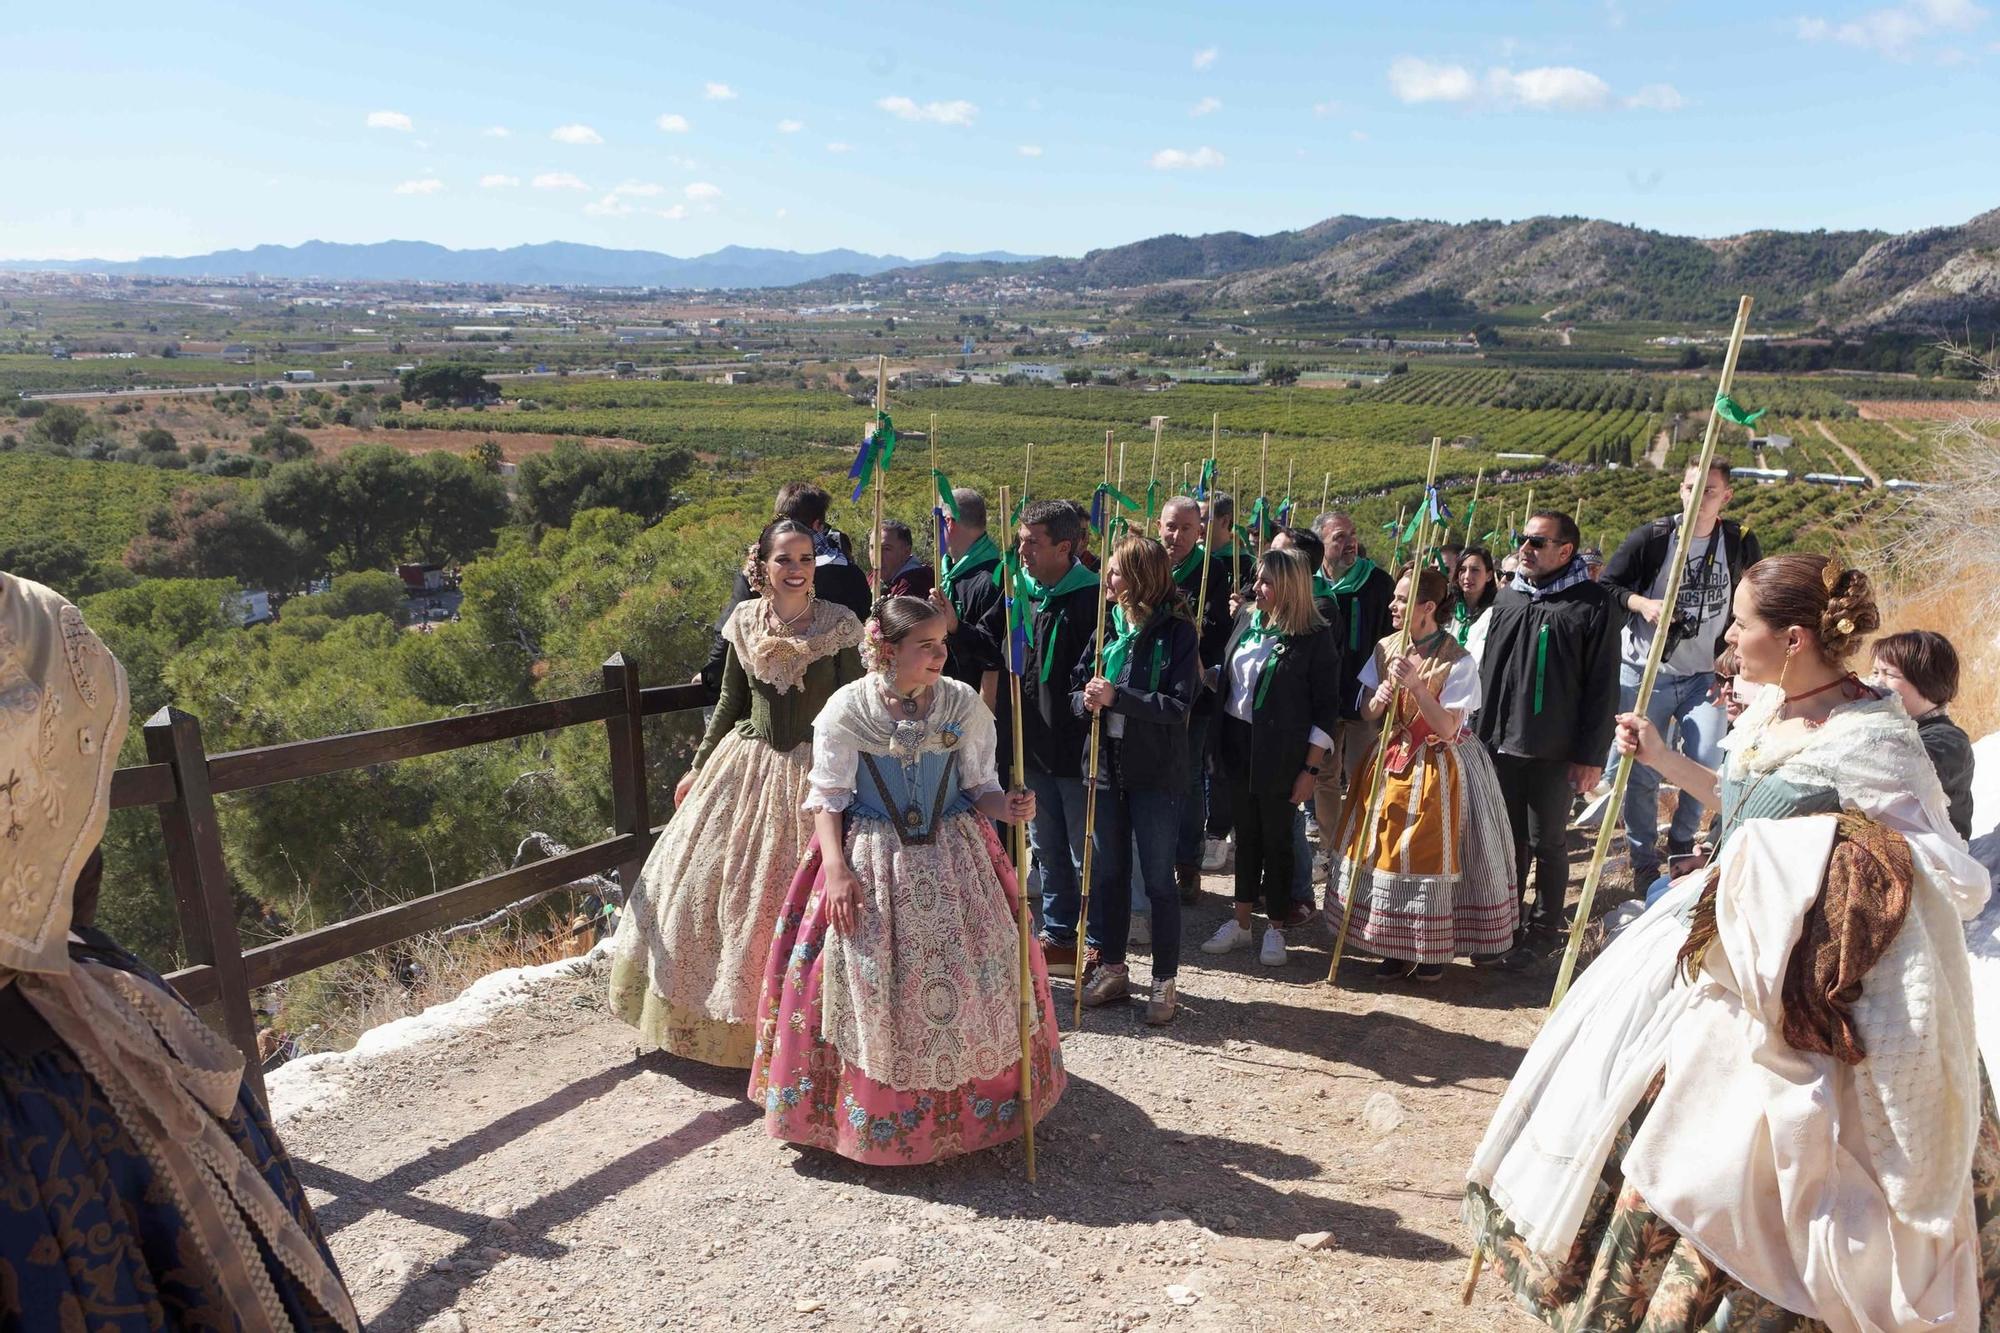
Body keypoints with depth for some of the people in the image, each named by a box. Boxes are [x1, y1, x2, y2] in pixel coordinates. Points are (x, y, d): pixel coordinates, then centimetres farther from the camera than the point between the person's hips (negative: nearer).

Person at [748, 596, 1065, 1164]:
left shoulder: (963, 704, -3)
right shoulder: (846, 708, -8)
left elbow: (980, 787, 4)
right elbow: (826, 797, -4)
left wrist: (1008, 808, -17)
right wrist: (836, 869, -15)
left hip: (953, 861, 2)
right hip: (870, 862, -2)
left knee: (966, 979, 6)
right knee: (869, 985, 3)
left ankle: (968, 1101, 28)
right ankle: (872, 1111, 24)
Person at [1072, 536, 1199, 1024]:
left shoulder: (1176, 632, -10)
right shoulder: (1106, 627, 6)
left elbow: (1178, 705, -17)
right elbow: (1076, 688, 8)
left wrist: (1116, 697, -25)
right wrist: (1086, 700, -15)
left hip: (1155, 773, -5)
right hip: (1107, 766, 5)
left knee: (1157, 879, 4)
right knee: (1109, 873, 15)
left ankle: (1165, 981, 18)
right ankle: (1111, 968, 30)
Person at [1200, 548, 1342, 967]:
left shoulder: (1315, 637, -11)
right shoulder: (1247, 622, 5)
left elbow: (1325, 710, -10)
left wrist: (1311, 769, -12)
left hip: (1280, 754, -5)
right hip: (1238, 746, 5)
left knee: (1276, 838, 6)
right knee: (1245, 834, 14)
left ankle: (1276, 929, 21)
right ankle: (1241, 921, 26)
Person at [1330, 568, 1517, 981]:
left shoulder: (1457, 661, -14)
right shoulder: (1385, 649, 2)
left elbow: (1447, 729, -19)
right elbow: (1366, 715, 6)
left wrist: (1416, 686, -29)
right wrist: (1379, 699, -17)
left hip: (1437, 767, -5)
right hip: (1390, 760, 5)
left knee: (1429, 854, 0)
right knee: (1384, 850, 6)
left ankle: (1431, 950, 20)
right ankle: (1396, 947, 20)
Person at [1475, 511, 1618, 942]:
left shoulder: (1591, 602, -6)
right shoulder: (1507, 598, 10)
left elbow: (1602, 685, -8)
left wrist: (1591, 755, -11)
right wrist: (1480, 735, 12)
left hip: (1555, 752, -5)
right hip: (1502, 745, 5)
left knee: (1546, 843, 5)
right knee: (1509, 840, 14)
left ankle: (1545, 930, 19)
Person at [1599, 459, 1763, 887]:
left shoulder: (1741, 543, 0)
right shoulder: (1651, 537, -8)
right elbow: (1605, 587, -1)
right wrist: (1641, 603, -19)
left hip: (1706, 676, 2)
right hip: (1645, 673, -2)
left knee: (1705, 764, -9)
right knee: (1642, 772, 2)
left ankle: (1682, 842, 19)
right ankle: (1643, 862, 18)